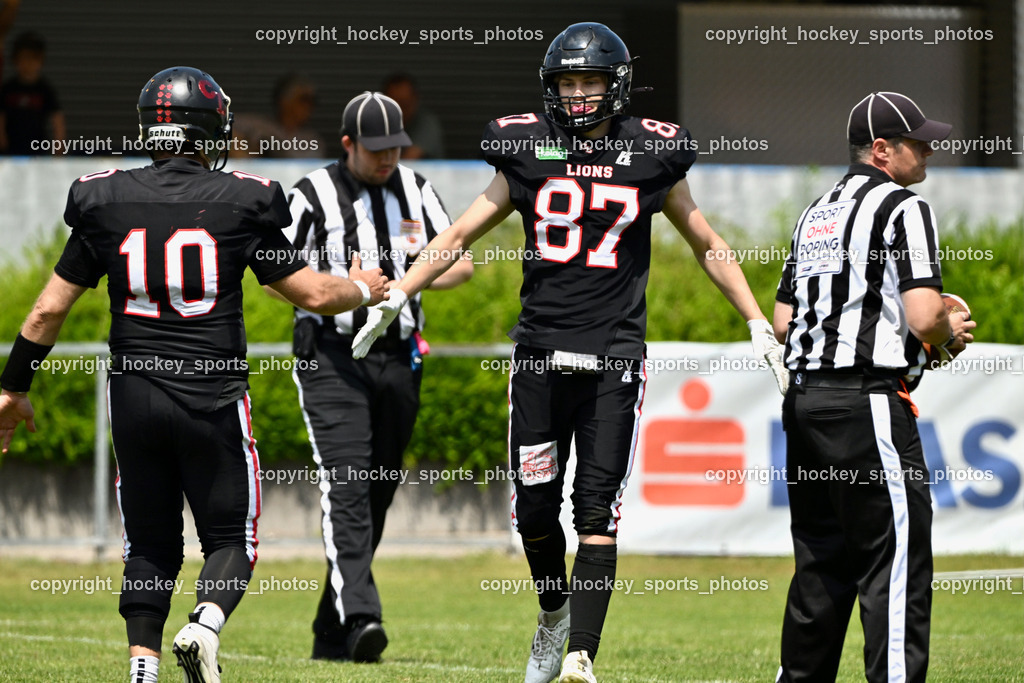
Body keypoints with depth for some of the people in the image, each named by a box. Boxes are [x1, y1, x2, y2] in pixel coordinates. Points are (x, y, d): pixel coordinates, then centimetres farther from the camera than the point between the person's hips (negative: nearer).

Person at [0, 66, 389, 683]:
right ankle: (204, 627, -18)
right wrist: (362, 288, 22)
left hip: (134, 397, 2)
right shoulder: (238, 202, -4)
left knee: (149, 546, 13)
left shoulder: (107, 204, 3)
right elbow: (314, 294, 0)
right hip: (214, 399, -2)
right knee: (231, 539, 9)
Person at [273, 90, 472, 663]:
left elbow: (463, 264, 8)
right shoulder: (314, 196, -4)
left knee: (377, 496, 8)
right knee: (347, 488, -19)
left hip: (399, 359, 5)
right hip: (333, 360, -5)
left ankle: (332, 635, 18)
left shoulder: (415, 191, 9)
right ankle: (360, 617, -32)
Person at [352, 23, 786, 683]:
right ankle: (555, 610, 32)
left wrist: (760, 326, 11)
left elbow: (709, 248, 15)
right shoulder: (528, 154, 6)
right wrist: (394, 299, 6)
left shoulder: (652, 157, 4)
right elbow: (459, 235, 13)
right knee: (535, 508, 5)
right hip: (539, 350, 2)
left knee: (597, 514, -9)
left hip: (613, 356, -2)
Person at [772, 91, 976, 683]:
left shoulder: (816, 214, 19)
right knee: (897, 566, -9)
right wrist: (951, 333, 4)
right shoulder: (903, 208, -7)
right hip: (868, 401, -9)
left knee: (822, 565, 15)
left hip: (803, 399, 9)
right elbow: (924, 318, -17)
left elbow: (783, 322, 19)